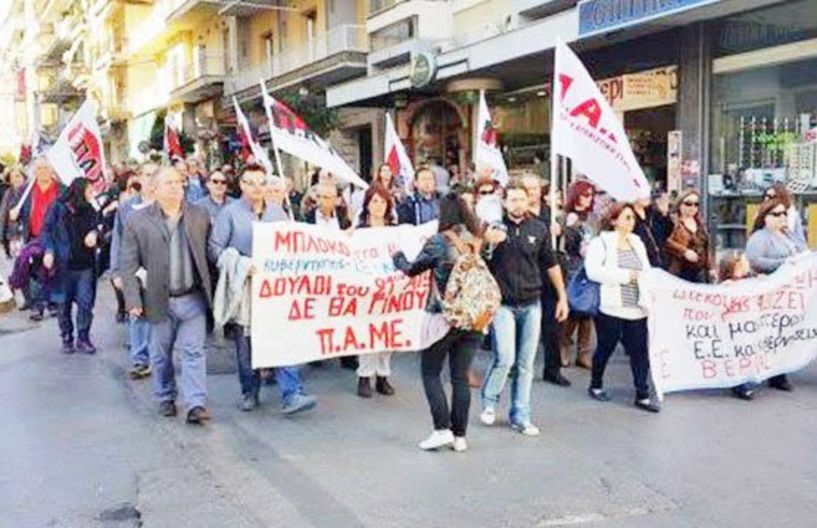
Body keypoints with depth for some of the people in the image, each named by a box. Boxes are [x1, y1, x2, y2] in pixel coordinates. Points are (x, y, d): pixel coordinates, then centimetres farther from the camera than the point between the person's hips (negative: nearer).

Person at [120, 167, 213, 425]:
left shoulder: (199, 216, 5)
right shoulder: (137, 221, -2)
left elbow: (210, 252, 8)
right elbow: (127, 264, -2)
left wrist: (211, 290, 3)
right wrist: (133, 300, -8)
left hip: (193, 298, 1)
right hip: (159, 300, 0)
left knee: (194, 352, -2)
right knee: (160, 354, 13)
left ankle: (196, 404, 0)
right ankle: (166, 398, 30)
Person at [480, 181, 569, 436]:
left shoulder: (538, 229, 4)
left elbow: (551, 264, 13)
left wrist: (562, 297, 14)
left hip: (531, 304, 3)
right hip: (502, 304, -3)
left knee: (526, 364, 7)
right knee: (505, 357, -13)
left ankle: (520, 416, 19)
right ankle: (489, 401, 14)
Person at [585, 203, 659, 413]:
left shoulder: (637, 243, 15)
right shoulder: (601, 243, -5)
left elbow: (646, 269, 24)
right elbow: (593, 270, -19)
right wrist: (626, 275, -19)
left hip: (637, 307, 5)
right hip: (612, 307, -5)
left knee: (639, 351, 3)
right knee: (605, 348, 9)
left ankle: (642, 395, 9)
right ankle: (596, 386, 28)